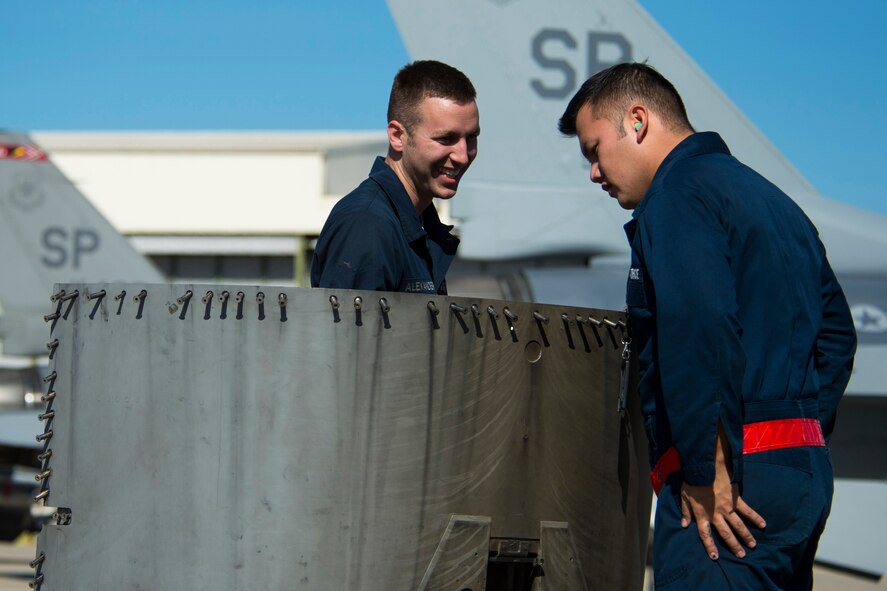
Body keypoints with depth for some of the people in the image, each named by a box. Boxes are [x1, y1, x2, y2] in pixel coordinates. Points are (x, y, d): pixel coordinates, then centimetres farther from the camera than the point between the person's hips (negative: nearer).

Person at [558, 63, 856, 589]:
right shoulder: (771, 199, 23)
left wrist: (708, 474, -19)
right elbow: (836, 332, 24)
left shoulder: (677, 194, -7)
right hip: (807, 474, 10)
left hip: (740, 474, -10)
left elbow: (699, 333, -21)